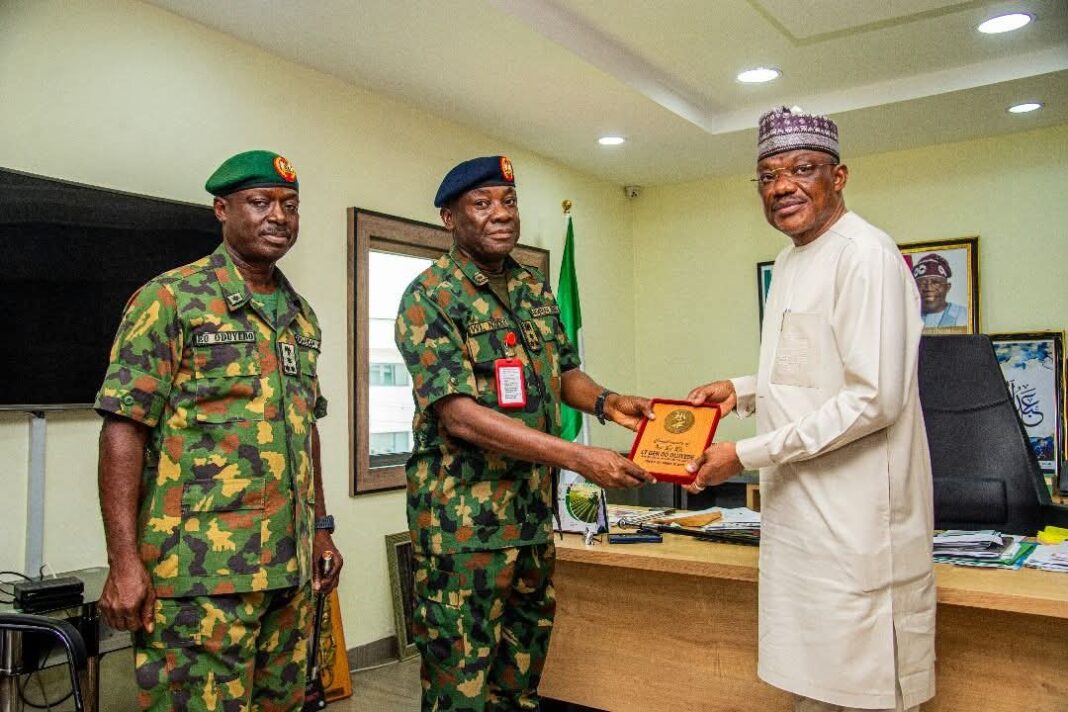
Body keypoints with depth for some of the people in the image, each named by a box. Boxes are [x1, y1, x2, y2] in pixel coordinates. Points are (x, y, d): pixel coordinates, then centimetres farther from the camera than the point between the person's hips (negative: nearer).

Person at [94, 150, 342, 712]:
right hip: (202, 570, -6)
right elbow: (124, 430, -10)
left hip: (291, 566, 6)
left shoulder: (301, 316, 14)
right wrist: (124, 561, -16)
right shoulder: (170, 299, -5)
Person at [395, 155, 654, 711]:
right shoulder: (429, 298, -13)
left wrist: (604, 402, -7)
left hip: (535, 513, 7)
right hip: (463, 518, -7)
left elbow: (563, 372, 17)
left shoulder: (536, 290, 9)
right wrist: (580, 458, -27)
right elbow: (460, 416, -22)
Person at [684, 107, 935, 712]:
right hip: (801, 509, 9)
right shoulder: (791, 258, 14)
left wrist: (749, 454, -19)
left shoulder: (866, 255, -15)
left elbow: (874, 399, -21)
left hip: (856, 519, -9)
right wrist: (744, 390, 7)